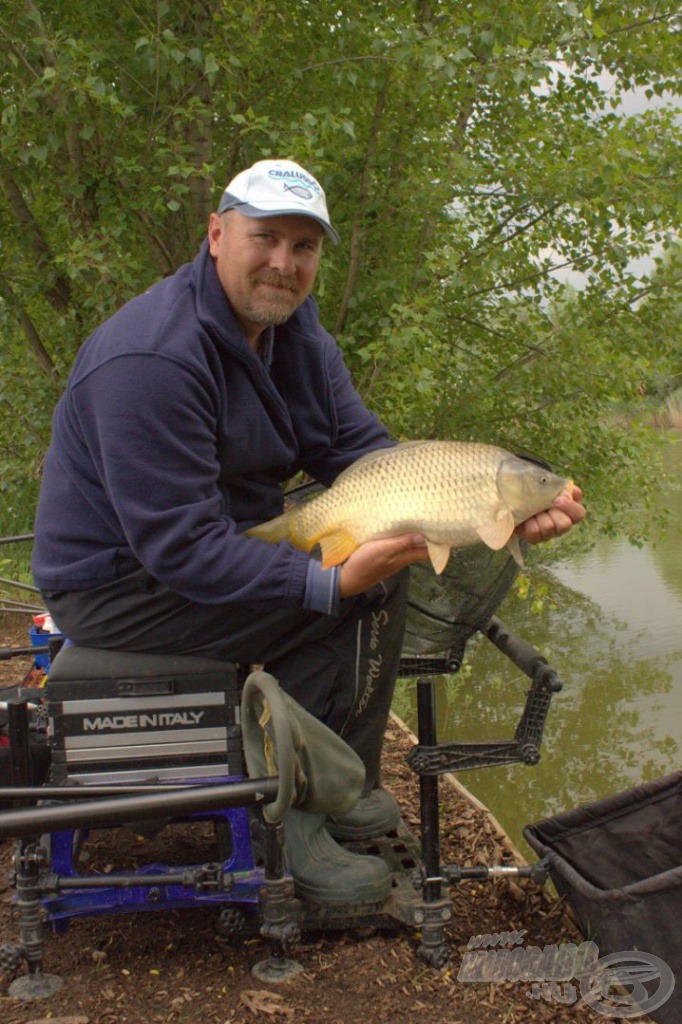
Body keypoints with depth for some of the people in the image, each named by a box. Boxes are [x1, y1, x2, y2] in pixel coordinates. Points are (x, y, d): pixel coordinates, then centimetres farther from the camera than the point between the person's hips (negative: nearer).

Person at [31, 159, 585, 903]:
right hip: (121, 584, -9)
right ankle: (291, 817, -3)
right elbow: (180, 547, -30)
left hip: (219, 536, 10)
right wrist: (332, 582, -34)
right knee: (363, 595, -18)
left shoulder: (292, 328, 2)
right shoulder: (152, 360, -28)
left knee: (387, 556, 2)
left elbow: (365, 458, -4)